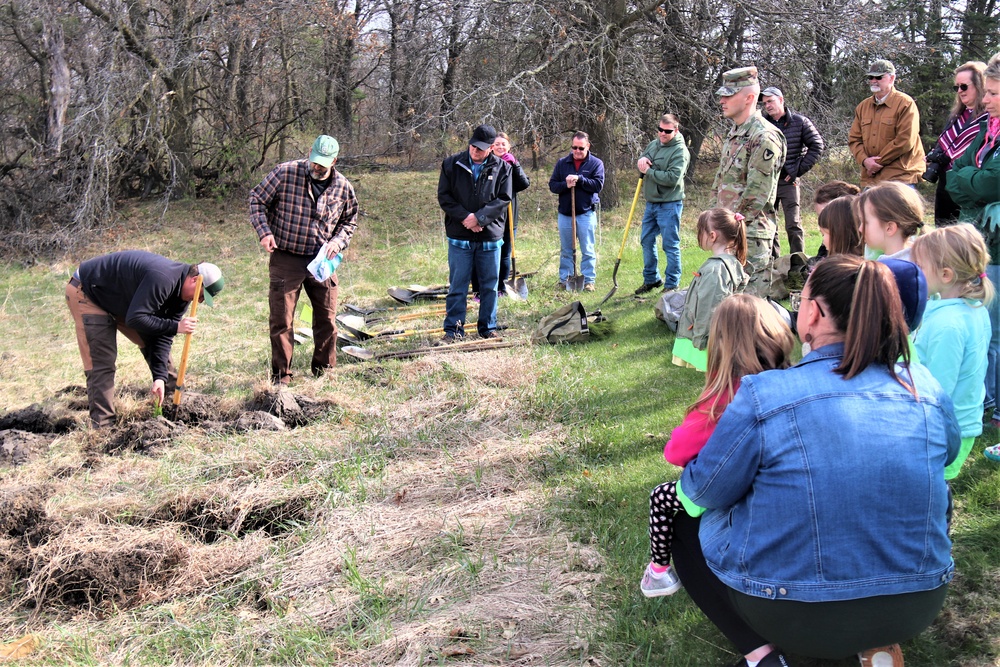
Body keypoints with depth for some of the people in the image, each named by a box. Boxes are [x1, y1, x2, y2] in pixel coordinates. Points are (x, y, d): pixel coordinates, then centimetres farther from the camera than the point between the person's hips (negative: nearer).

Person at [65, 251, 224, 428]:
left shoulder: (182, 293, -6)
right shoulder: (162, 279, -36)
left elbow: (163, 336, -6)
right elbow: (135, 319, -35)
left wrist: (160, 377, -13)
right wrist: (175, 326, -34)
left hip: (119, 301, 9)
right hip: (86, 293, -9)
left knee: (153, 341, 9)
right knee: (102, 362, -15)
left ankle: (174, 394, 24)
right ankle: (103, 425, -11)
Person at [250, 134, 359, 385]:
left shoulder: (343, 187, 1)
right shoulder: (285, 173, -9)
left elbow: (350, 221, 16)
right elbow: (257, 200, 0)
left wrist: (338, 242, -4)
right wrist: (264, 232, -14)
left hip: (322, 261, 3)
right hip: (286, 258, -3)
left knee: (327, 319, 8)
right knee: (281, 320, -1)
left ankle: (325, 372, 25)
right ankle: (281, 377, 10)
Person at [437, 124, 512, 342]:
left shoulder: (502, 168, 1)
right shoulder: (451, 164, 1)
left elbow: (503, 199, -3)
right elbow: (444, 196, 0)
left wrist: (479, 218, -14)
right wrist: (464, 217, -12)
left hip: (490, 236, 1)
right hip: (459, 236, -1)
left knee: (490, 285, 9)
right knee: (457, 286, 3)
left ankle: (488, 328, 22)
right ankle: (453, 330, 11)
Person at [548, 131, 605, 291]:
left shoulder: (596, 163, 1)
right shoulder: (562, 163, 8)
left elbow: (598, 185, -10)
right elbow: (552, 185, 5)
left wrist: (579, 179, -19)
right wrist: (565, 185, -15)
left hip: (586, 213, -2)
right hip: (564, 213, 3)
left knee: (588, 251, 2)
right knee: (566, 251, 10)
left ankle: (589, 280, 9)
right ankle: (564, 280, 17)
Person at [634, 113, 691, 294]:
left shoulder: (680, 151, -14)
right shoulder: (654, 144, 10)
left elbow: (672, 178, -24)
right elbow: (641, 162, 21)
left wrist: (648, 171, -15)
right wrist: (642, 160, -4)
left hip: (669, 205, -8)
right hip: (651, 203, 8)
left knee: (670, 245, -3)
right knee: (647, 241, 15)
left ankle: (672, 285, 5)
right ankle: (651, 279, 29)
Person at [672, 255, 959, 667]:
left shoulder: (763, 396, -19)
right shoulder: (925, 387, -6)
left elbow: (702, 492, -8)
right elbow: (948, 456, 15)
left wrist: (687, 483, 16)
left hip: (795, 615, -3)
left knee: (684, 520, 21)